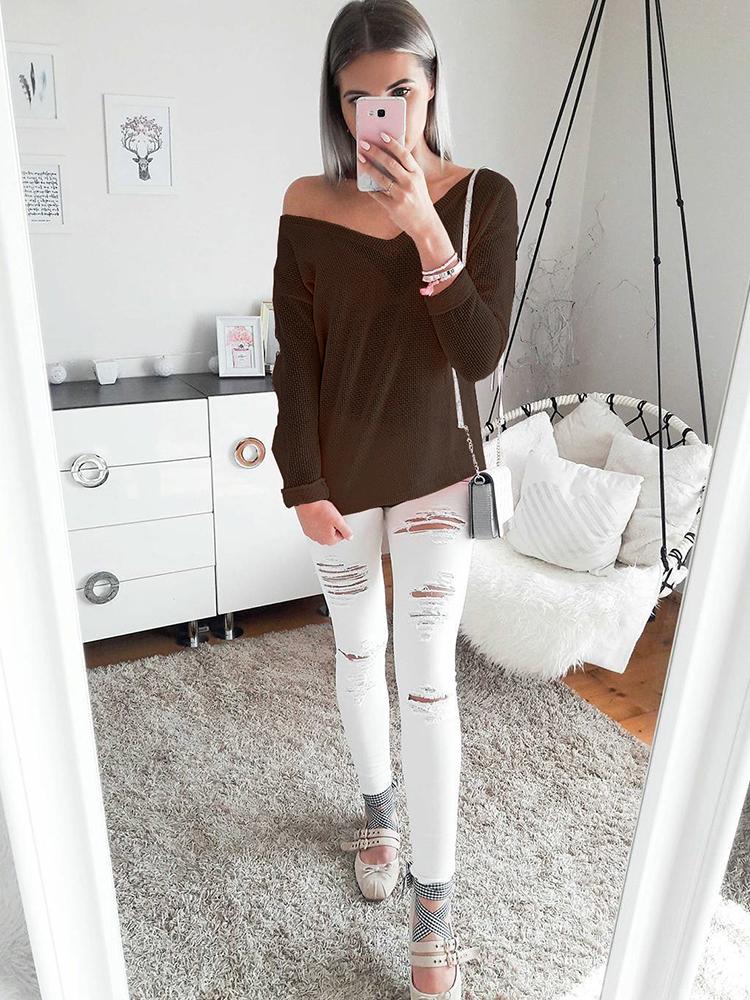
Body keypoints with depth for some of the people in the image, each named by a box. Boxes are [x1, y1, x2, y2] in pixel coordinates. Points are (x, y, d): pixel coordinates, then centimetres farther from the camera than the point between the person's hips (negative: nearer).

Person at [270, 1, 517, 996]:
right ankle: (379, 811, 44)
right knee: (358, 651, 17)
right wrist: (304, 486, -7)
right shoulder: (308, 207, -4)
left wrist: (427, 228, -23)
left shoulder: (482, 197, -5)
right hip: (340, 474, 2)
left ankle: (433, 911, 19)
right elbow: (295, 362, -4)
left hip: (436, 473, -1)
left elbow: (482, 355, -14)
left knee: (427, 678, 0)